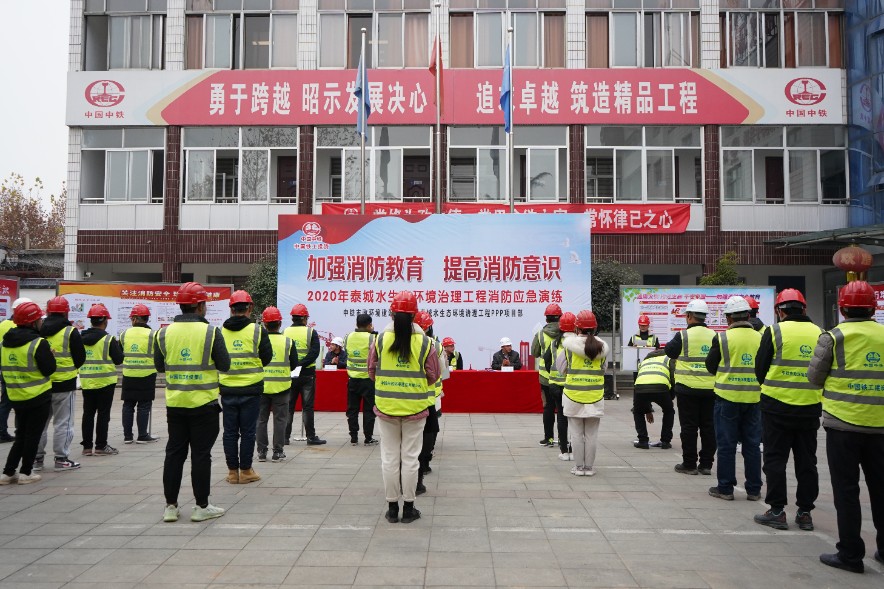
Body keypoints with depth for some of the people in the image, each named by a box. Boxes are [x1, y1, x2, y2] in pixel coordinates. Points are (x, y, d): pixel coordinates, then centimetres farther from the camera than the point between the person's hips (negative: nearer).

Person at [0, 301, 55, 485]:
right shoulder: (38, 343, -18)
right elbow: (49, 369, -17)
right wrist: (50, 355, 0)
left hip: (16, 397, 6)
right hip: (39, 397, -6)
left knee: (20, 435, 18)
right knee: (33, 435, 6)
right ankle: (26, 473, 12)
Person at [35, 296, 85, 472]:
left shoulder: (38, 331, -1)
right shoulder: (71, 332, -11)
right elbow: (80, 358, -5)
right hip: (64, 384, -4)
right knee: (63, 423, 4)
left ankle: (37, 458, 22)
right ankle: (61, 459, 8)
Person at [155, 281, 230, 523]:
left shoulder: (165, 332, -1)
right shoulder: (211, 332, -12)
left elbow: (160, 366, 8)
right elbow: (224, 365, -8)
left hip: (175, 403, 4)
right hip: (204, 403, -3)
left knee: (174, 453, 13)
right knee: (201, 454, 4)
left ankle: (170, 505, 19)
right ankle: (202, 507, 12)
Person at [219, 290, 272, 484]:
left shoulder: (221, 331, -1)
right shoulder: (257, 330, -8)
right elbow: (267, 357, -2)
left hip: (227, 390, 2)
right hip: (251, 390, -2)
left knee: (230, 431, 11)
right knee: (248, 431, 7)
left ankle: (232, 471, 17)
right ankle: (245, 471, 13)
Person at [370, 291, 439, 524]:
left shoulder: (381, 339, -6)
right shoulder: (424, 341, -8)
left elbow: (372, 371, 2)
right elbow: (433, 376, -2)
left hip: (386, 406, 1)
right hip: (415, 408, -1)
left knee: (390, 458, 10)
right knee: (410, 458, 8)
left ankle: (392, 507, 19)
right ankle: (408, 508, 17)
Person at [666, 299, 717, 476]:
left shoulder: (683, 335, -12)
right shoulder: (714, 336, 2)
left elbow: (669, 351, 1)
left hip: (687, 388, -4)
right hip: (710, 388, 4)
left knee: (689, 426, 3)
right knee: (708, 426, 11)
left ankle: (689, 464, 8)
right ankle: (706, 464, 16)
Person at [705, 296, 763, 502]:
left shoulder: (722, 338, -11)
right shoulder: (760, 338, -1)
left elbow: (711, 366, -1)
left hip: (728, 398, -3)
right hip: (754, 398, 3)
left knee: (726, 445, 5)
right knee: (752, 445, 11)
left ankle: (725, 488, 10)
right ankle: (754, 490, 18)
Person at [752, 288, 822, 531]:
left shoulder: (774, 332, -10)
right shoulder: (819, 334, 2)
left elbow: (760, 369, -4)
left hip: (777, 405, -4)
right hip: (810, 408, 4)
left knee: (775, 459, 5)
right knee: (806, 461, 13)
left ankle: (777, 511, 7)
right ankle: (805, 512, 19)